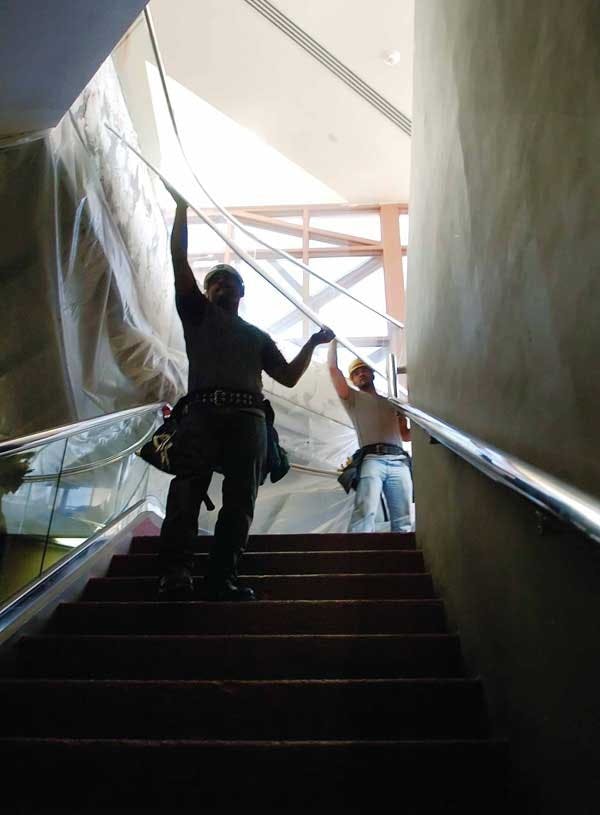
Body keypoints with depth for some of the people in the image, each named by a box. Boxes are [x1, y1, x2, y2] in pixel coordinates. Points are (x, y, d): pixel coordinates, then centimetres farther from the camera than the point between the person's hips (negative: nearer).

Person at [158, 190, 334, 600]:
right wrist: (182, 208, 18)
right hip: (203, 412, -2)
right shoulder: (198, 314, 25)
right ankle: (176, 573, -28)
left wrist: (312, 343, 20)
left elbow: (289, 376, 26)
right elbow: (180, 260, 17)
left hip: (249, 417, 3)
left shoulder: (258, 336, 32)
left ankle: (222, 578, -14)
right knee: (187, 487, -20)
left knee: (240, 501, -11)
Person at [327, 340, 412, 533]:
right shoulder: (353, 398, 20)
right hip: (372, 460, -4)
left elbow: (405, 435, 28)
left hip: (399, 461, 4)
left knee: (403, 521, -5)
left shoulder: (392, 403, 31)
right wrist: (333, 340, 15)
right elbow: (333, 368, 10)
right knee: (365, 512, -24)